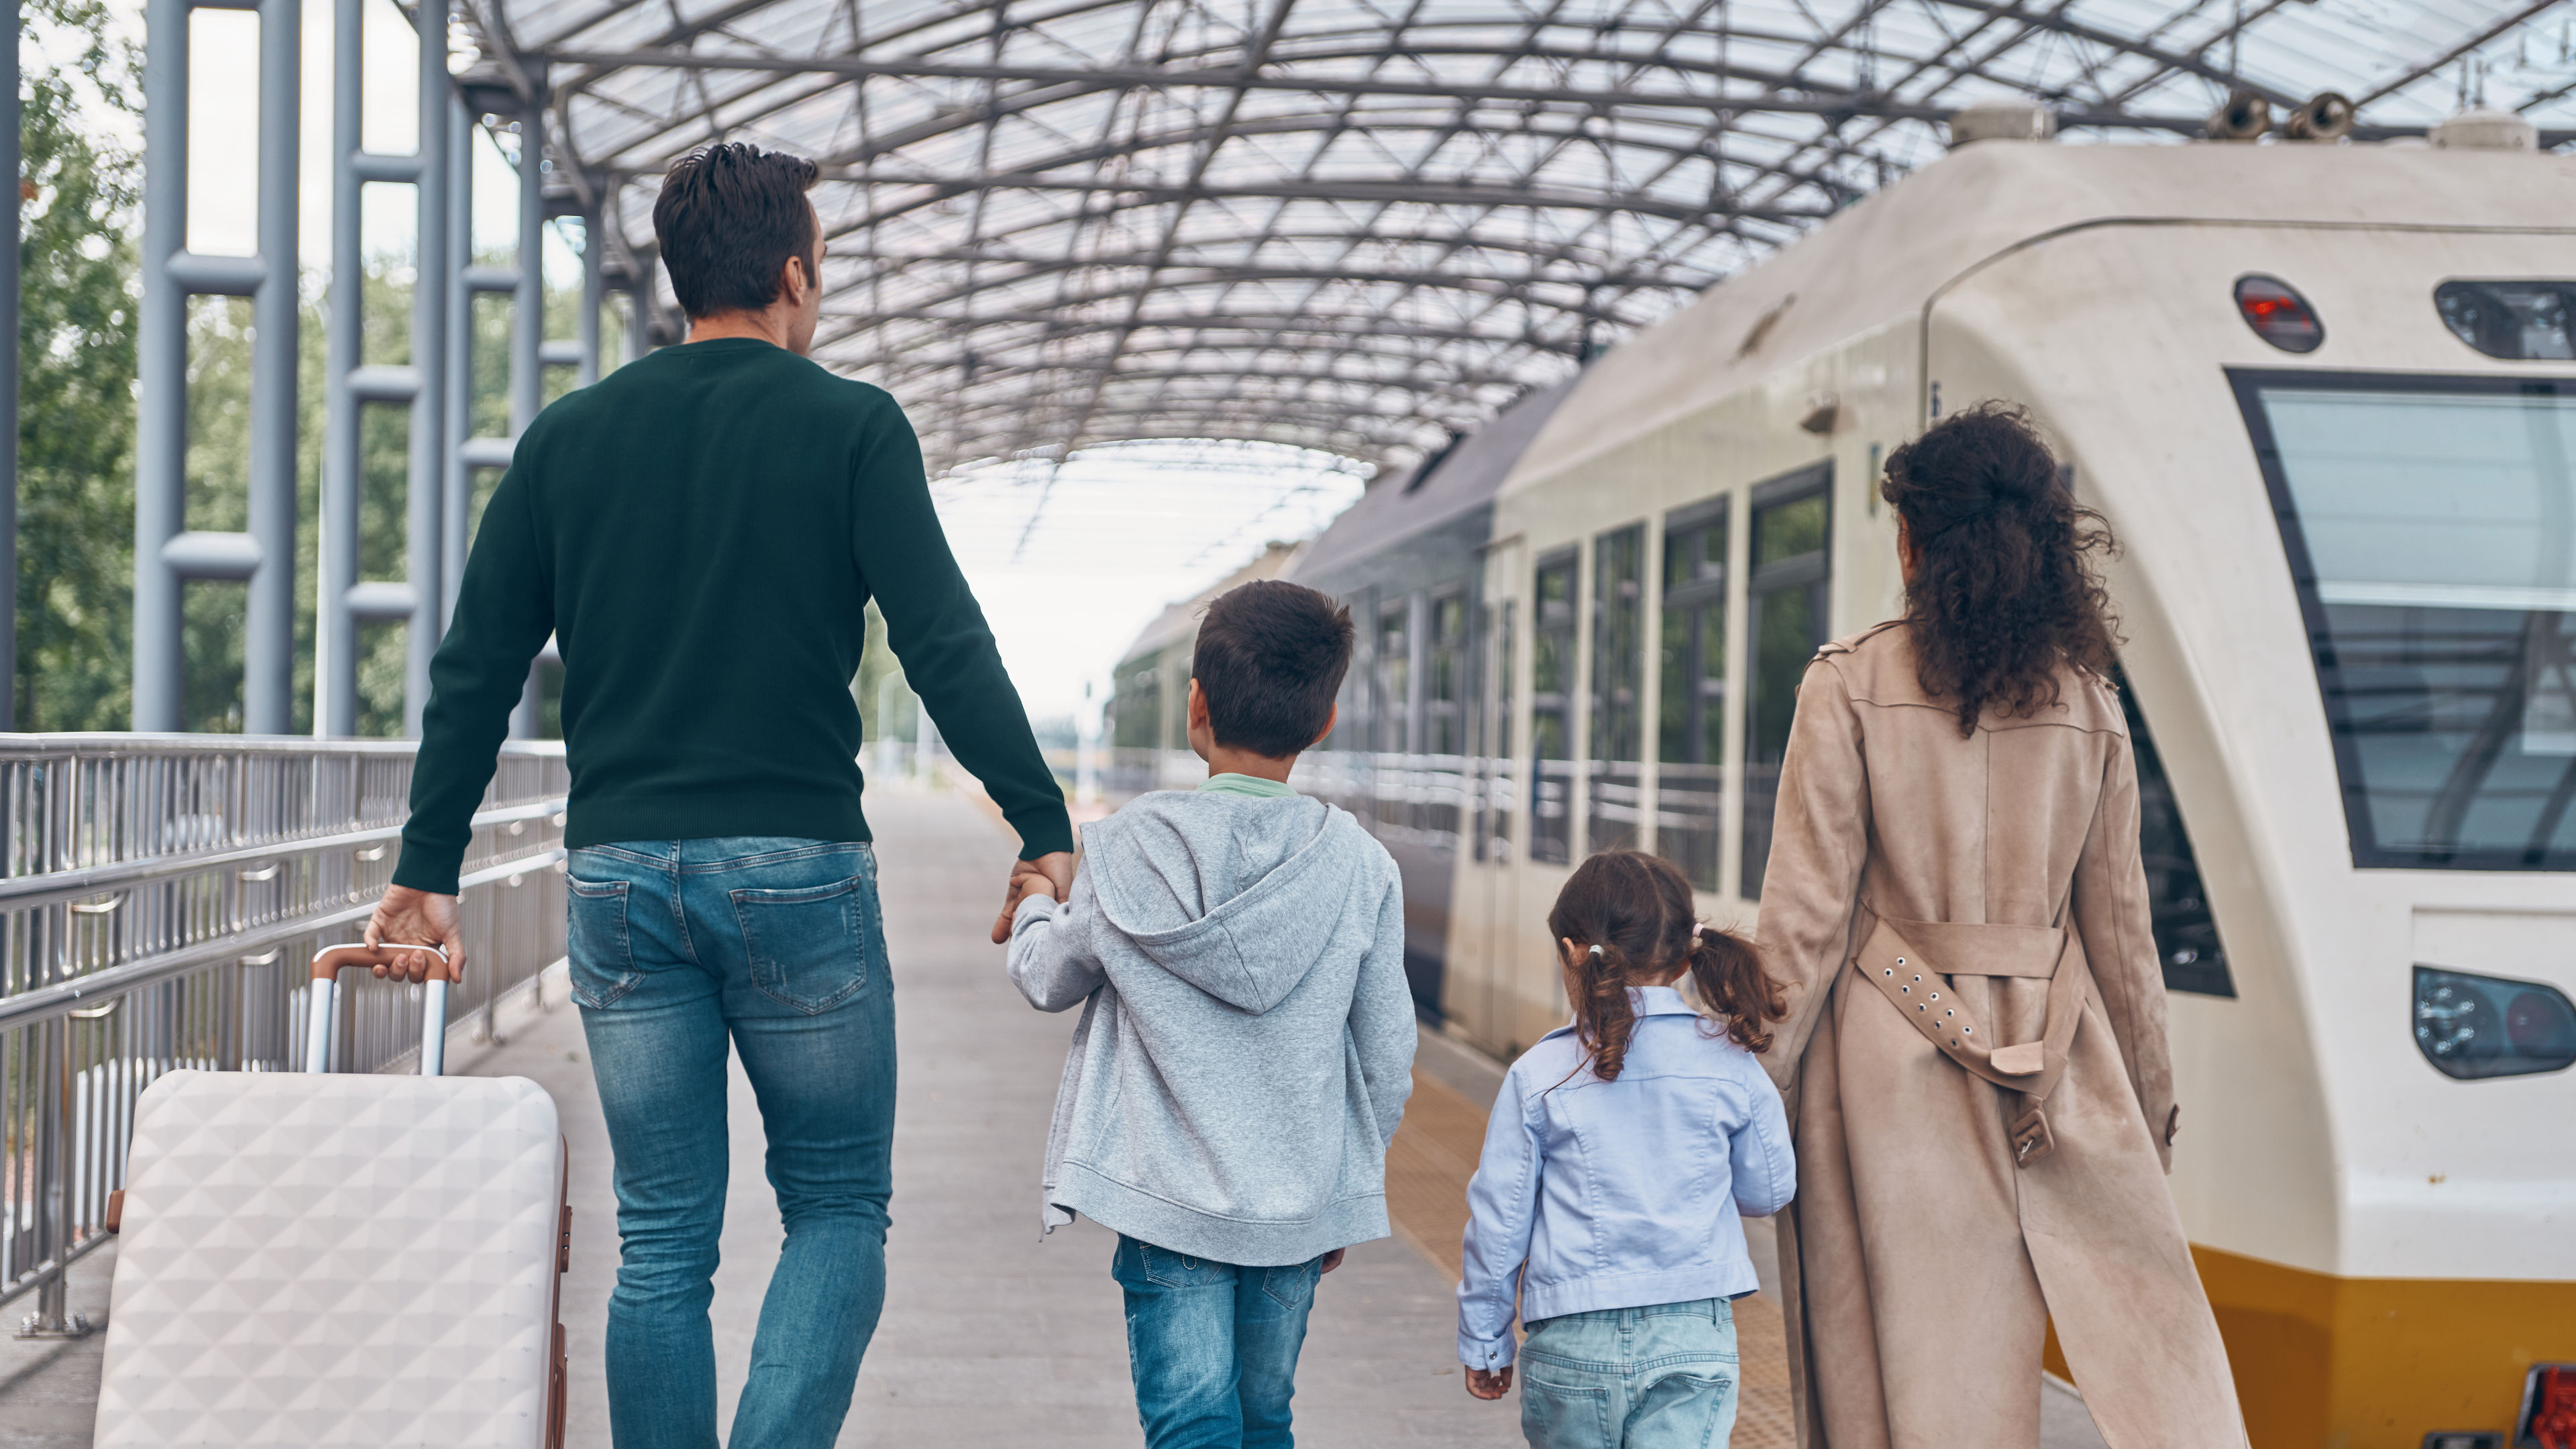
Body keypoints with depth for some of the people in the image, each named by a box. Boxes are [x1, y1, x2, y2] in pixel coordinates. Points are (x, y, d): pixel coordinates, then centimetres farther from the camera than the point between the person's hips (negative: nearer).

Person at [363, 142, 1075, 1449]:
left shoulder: (568, 437, 8)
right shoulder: (850, 427, -2)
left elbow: (475, 671, 8)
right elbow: (946, 647, -9)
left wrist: (428, 868, 13)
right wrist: (1046, 830, -6)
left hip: (620, 879, 3)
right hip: (799, 869, -3)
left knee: (661, 1246, 10)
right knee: (837, 1214, 9)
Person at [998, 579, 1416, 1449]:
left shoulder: (1132, 845, -9)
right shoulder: (1360, 865, -5)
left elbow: (1049, 981, 7)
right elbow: (1387, 1056, 2)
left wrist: (1035, 907, 30)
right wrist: (1350, 1188, 17)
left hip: (1171, 1198, -2)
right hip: (1300, 1207, 2)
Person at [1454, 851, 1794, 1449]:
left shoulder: (1537, 1076, -5)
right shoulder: (1730, 1064, -1)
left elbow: (1498, 1219, 0)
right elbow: (1769, 1192, 9)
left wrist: (1483, 1343, 11)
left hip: (1571, 1344, 0)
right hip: (1694, 1333, 0)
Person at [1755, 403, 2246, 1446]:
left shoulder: (1848, 686, -4)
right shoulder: (2086, 702, 5)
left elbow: (1808, 909, -6)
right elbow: (2120, 919, 10)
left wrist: (1761, 1082, 1)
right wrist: (2150, 1095, 19)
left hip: (1887, 1058, -2)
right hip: (2055, 1068, 3)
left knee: (1904, 1363, 2)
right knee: (2154, 1324, 6)